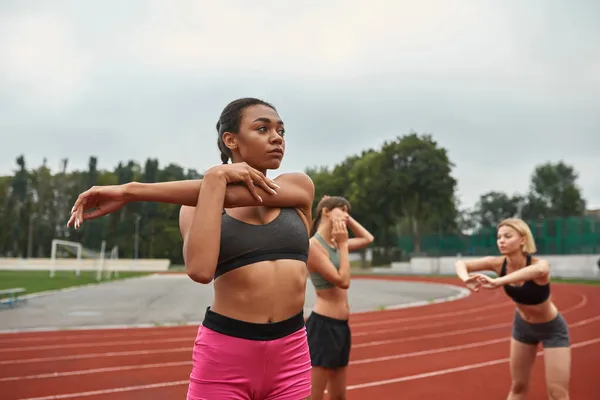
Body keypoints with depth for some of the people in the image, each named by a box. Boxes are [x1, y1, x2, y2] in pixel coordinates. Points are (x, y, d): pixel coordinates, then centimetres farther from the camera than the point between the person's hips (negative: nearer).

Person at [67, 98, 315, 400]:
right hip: (223, 356, -1)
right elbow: (200, 269, -21)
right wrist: (215, 177, -16)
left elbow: (228, 195, -14)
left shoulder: (300, 187, 2)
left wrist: (130, 190, -15)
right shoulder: (200, 205, 0)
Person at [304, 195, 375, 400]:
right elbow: (343, 281, -18)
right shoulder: (313, 246, -14)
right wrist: (343, 245, -13)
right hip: (323, 325, -9)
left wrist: (348, 219, 14)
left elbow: (368, 239, 26)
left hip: (341, 326, 9)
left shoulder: (335, 243, 11)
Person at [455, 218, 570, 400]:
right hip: (522, 325, 4)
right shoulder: (499, 263, -20)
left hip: (552, 329, -4)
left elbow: (538, 270, -59)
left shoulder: (539, 263, -34)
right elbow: (460, 264, -23)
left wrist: (497, 282, -71)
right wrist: (467, 278, -47)